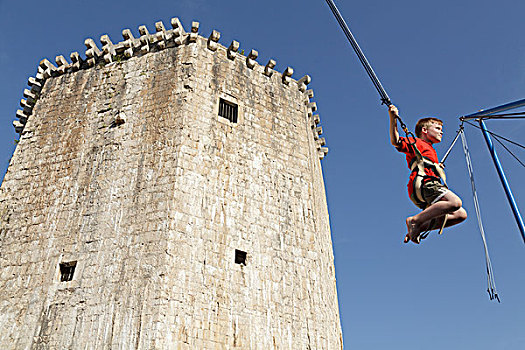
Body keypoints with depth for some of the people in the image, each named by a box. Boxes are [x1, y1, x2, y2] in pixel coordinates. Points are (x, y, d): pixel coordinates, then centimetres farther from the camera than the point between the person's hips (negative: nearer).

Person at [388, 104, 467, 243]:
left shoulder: (430, 150, 38)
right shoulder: (416, 142, 11)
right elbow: (396, 142, -8)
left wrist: (437, 168, 46)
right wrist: (393, 119, -18)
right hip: (422, 183, -9)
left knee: (460, 214, 2)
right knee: (455, 202, -29)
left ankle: (419, 228, -5)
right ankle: (415, 220, -25)